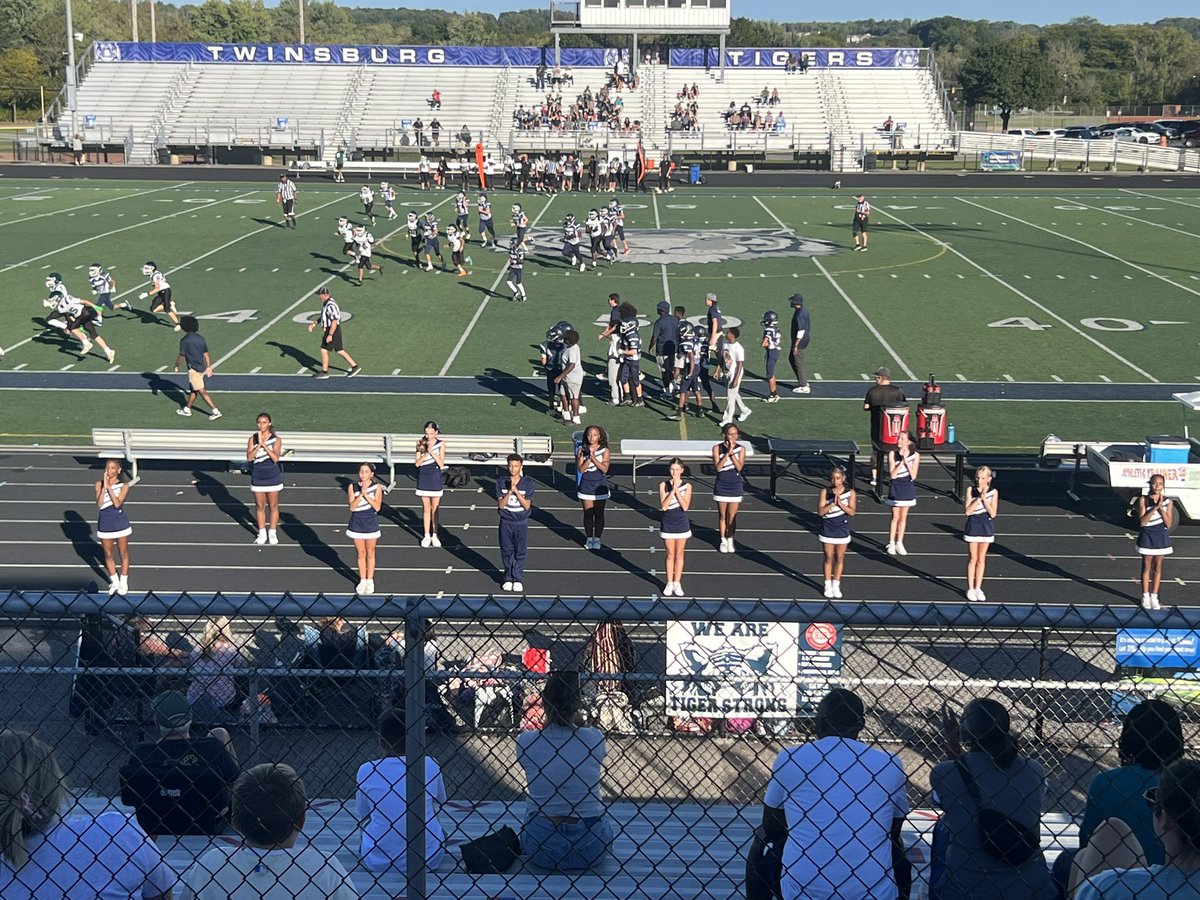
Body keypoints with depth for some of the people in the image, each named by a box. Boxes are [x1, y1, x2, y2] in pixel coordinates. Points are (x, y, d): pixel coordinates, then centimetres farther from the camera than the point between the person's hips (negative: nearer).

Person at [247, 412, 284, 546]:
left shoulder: (276, 440, -7)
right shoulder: (252, 439, -3)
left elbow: (275, 458, -20)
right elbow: (249, 458, -14)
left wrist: (264, 444, -23)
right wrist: (258, 445, -22)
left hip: (272, 476, -1)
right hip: (257, 477, 1)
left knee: (273, 505, 6)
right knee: (260, 506, 9)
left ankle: (273, 533, 17)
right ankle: (262, 533, 19)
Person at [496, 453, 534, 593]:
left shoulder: (528, 483, -8)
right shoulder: (501, 482, -6)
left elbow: (527, 505, -12)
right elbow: (501, 504, -10)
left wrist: (516, 490, -23)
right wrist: (510, 491, -24)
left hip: (521, 522, -1)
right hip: (506, 522, 1)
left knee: (520, 552, 5)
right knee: (507, 551, 8)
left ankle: (517, 579, 17)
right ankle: (508, 578, 22)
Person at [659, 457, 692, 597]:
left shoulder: (687, 486, -5)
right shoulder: (663, 485, -7)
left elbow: (685, 506, -16)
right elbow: (663, 506, -16)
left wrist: (677, 491, -21)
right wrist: (672, 490, -23)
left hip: (682, 525, 0)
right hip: (668, 525, 0)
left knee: (679, 555, 9)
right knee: (670, 555, 8)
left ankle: (677, 583, 18)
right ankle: (669, 583, 16)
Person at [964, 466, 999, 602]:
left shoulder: (993, 492, -5)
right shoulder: (971, 490, -8)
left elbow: (993, 513, -13)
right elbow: (967, 511, -15)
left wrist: (984, 498, -21)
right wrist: (979, 498, -22)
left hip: (987, 527, 1)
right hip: (973, 526, -1)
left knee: (981, 559, 10)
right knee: (973, 559, 5)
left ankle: (978, 588, 20)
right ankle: (970, 589, 14)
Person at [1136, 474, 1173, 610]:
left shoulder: (1168, 502, -4)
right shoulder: (1143, 500, -9)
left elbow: (1168, 524, -9)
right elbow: (1142, 521, -16)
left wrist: (1161, 508, -20)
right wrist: (1154, 508, -24)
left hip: (1161, 537, 2)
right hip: (1147, 536, -2)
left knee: (1158, 566, 9)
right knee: (1146, 566, 7)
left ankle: (1154, 597, 17)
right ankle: (1145, 597, 16)